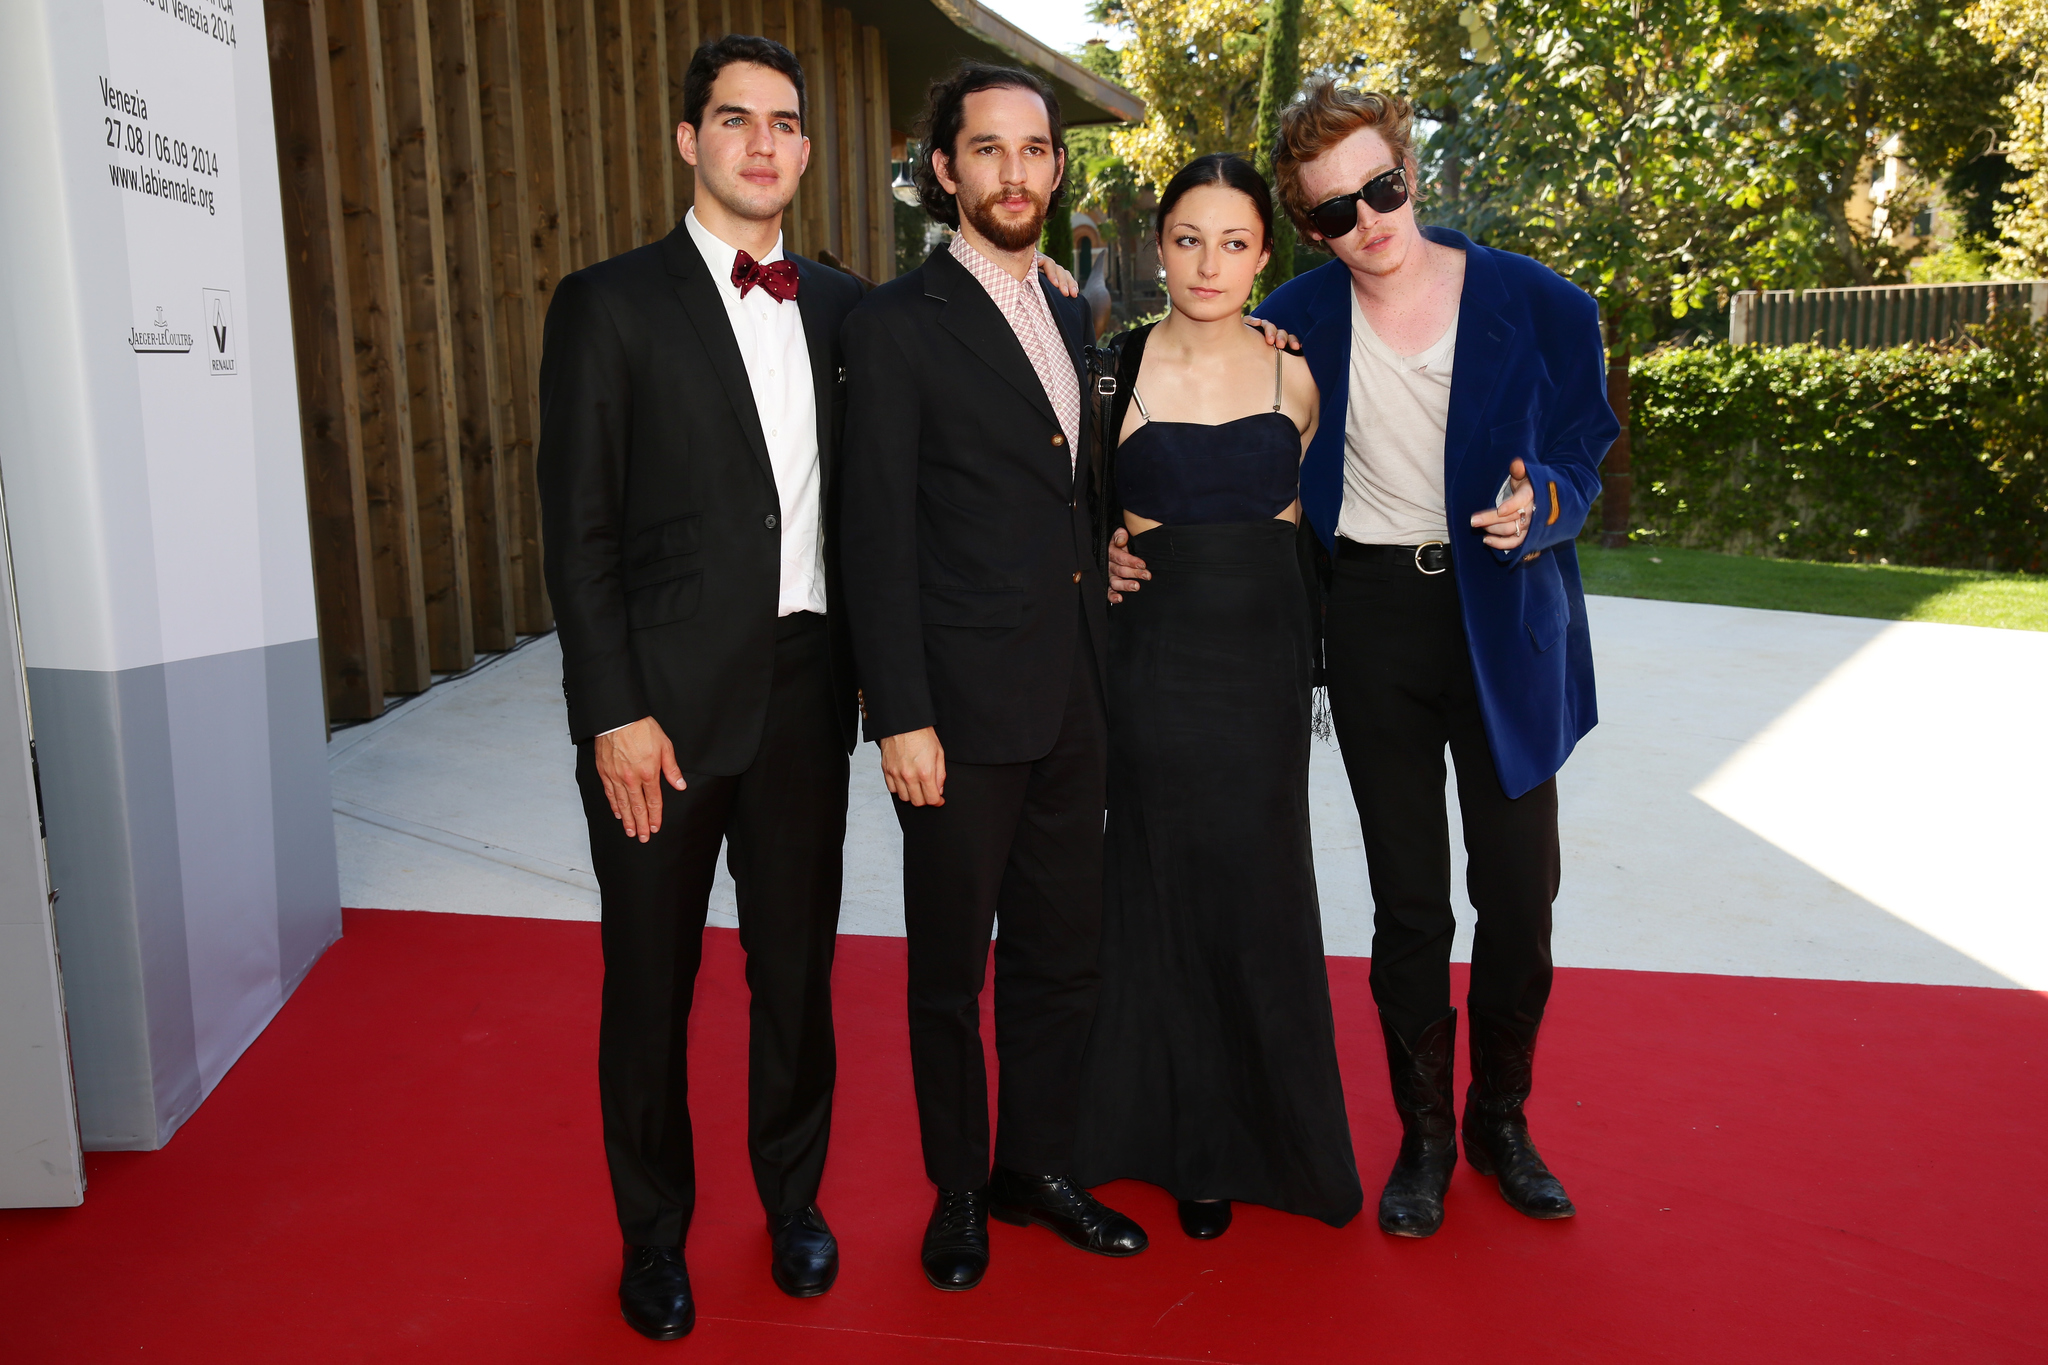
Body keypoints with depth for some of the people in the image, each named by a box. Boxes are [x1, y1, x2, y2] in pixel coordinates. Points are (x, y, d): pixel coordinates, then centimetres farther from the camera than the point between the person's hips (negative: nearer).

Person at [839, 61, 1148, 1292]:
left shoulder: (1071, 319, 13)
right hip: (963, 706, -6)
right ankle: (959, 1191, 28)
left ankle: (1040, 1167, 33)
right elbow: (880, 537, -12)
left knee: (1065, 951, 15)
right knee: (952, 968, 9)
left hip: (1072, 703, 6)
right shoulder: (898, 325, -8)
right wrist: (901, 716, -15)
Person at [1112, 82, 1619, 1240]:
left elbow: (1582, 454, 2)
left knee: (1521, 893, 5)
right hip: (1375, 619, 0)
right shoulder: (1296, 320, -1)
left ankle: (1502, 1120, 29)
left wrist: (1540, 506, -20)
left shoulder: (1537, 308, -5)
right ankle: (1425, 1134, 26)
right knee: (1408, 903, 6)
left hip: (1506, 616, 0)